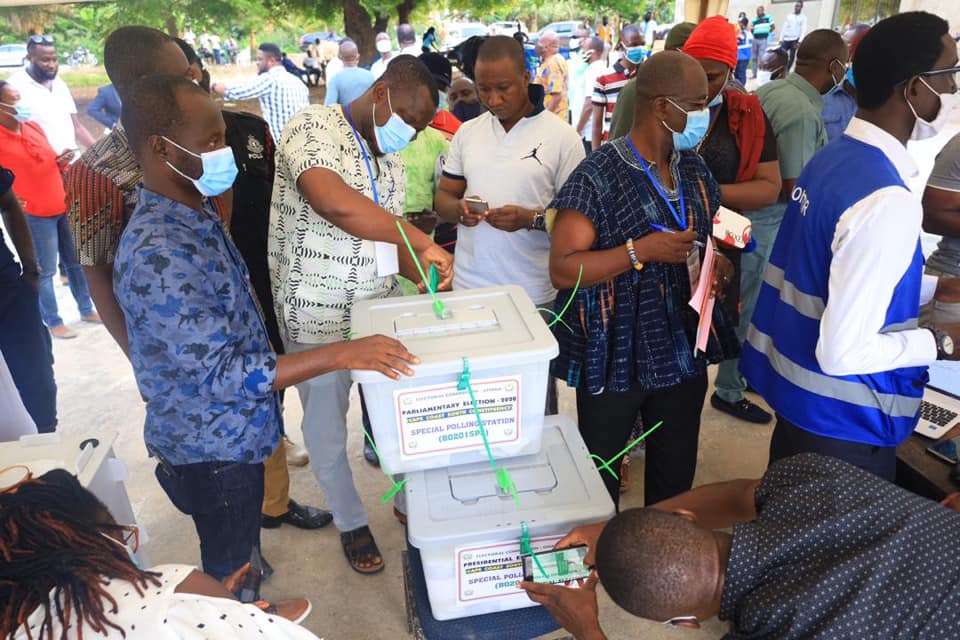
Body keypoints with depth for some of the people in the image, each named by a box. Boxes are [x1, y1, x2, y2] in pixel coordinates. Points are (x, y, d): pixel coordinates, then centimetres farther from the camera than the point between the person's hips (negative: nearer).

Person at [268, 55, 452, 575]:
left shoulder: (390, 159, 10)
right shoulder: (314, 128, -16)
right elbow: (333, 203, -36)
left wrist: (423, 274, -6)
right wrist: (425, 243, -32)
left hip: (379, 309, 7)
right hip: (318, 317, -6)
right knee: (326, 427, 11)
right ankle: (351, 523, 33)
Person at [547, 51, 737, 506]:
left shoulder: (694, 170, 7)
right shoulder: (599, 175, -15)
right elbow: (562, 269, -18)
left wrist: (720, 265, 0)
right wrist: (640, 251, -25)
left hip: (682, 351, 6)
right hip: (614, 358, -6)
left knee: (676, 478, 20)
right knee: (600, 481, 13)